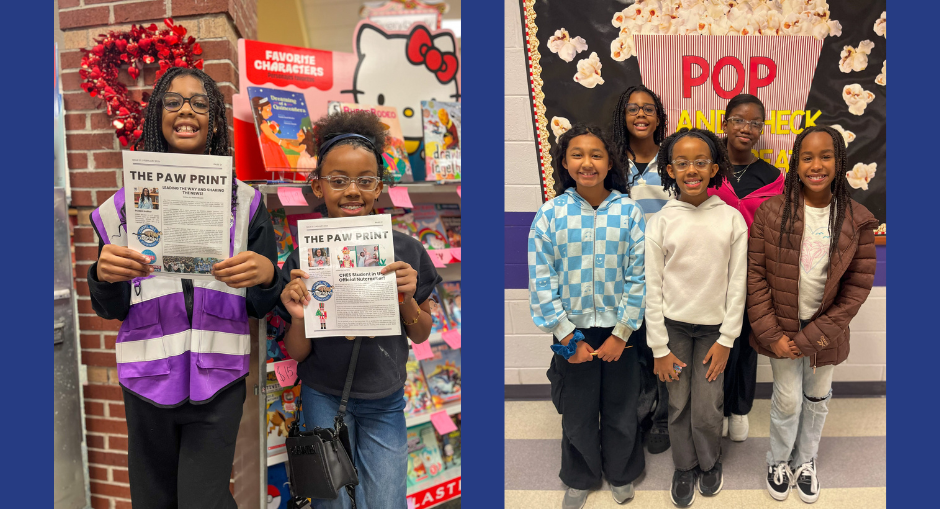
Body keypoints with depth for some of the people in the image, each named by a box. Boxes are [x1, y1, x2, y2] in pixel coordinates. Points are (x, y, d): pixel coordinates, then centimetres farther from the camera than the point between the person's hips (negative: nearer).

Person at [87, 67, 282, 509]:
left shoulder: (245, 201, 1)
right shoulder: (126, 202, 4)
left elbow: (259, 308, 3)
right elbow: (111, 310, 9)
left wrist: (266, 274, -19)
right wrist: (103, 276, -13)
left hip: (217, 379, -2)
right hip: (148, 376, 2)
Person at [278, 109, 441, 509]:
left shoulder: (405, 251, -9)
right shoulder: (303, 259, -11)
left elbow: (421, 335, 0)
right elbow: (297, 354, -4)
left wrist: (407, 299, -19)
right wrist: (298, 318, -25)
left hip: (385, 402, 1)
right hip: (325, 398, -1)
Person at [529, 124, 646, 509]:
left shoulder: (629, 211, -7)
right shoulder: (550, 214, -8)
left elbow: (637, 277, -6)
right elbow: (541, 281, -8)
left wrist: (621, 334, -9)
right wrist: (569, 338, -9)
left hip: (618, 329, 0)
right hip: (572, 331, 0)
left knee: (621, 409, 15)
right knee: (577, 411, 15)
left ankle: (620, 473, 42)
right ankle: (579, 478, 40)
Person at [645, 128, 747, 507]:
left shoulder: (732, 219, -5)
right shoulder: (660, 222, -6)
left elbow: (737, 283, -1)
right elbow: (653, 287, -4)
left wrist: (726, 339, -4)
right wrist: (659, 348, -4)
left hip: (714, 327, 0)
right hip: (673, 325, 0)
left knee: (707, 408, 0)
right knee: (678, 404, 7)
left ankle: (709, 462, 30)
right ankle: (684, 466, 32)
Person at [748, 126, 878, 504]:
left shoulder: (857, 221, -9)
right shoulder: (771, 212, -12)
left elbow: (859, 285, -6)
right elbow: (755, 274, -9)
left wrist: (811, 336, -11)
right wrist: (771, 334, -13)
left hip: (826, 329, 2)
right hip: (782, 327, -1)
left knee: (818, 399, 17)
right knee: (788, 399, 7)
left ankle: (805, 461, 42)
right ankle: (779, 461, 34)